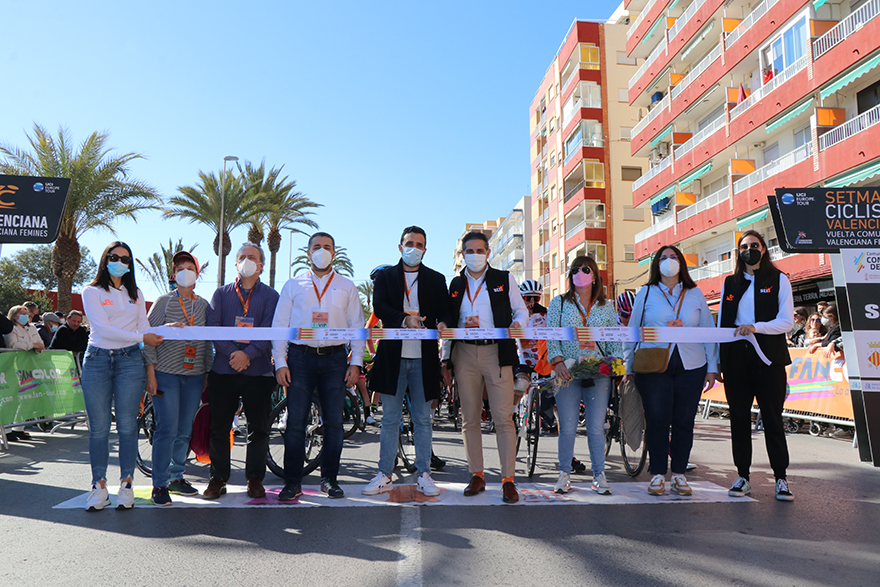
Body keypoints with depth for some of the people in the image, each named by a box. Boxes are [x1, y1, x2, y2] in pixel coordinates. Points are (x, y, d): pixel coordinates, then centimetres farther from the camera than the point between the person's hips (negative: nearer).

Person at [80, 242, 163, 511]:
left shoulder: (136, 294, 18)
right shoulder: (91, 292, 5)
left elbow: (144, 326, 13)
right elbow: (102, 327, -7)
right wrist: (140, 337, -15)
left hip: (130, 360, 2)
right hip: (97, 360, -2)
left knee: (127, 425, -1)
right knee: (99, 427, -1)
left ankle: (126, 484, 7)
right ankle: (99, 485, 10)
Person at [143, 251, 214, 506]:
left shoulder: (203, 305, 11)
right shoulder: (163, 301, 1)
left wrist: (208, 374, 13)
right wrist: (150, 373, -8)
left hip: (194, 375, 4)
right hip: (166, 373, -3)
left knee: (185, 430, 7)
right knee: (167, 429, -7)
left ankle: (176, 477, 22)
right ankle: (160, 484, 4)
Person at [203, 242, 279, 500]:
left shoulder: (271, 295, 8)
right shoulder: (221, 293, 13)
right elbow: (213, 327, 1)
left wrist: (248, 354, -17)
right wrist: (232, 353, -14)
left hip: (258, 370, -1)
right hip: (223, 369, 1)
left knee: (258, 428, 3)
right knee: (219, 427, 5)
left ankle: (255, 478, 16)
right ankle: (218, 478, 18)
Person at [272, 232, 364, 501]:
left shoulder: (347, 286, 13)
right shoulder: (294, 284, 11)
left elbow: (357, 326, 11)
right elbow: (279, 324, 8)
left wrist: (356, 363, 2)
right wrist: (280, 362, -1)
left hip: (335, 359, 1)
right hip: (300, 357, 0)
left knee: (334, 423, 2)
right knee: (295, 422, -1)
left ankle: (329, 479, 16)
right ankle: (293, 482, 10)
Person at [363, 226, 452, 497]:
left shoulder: (436, 279, 13)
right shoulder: (385, 276, 11)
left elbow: (445, 311, 6)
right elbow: (380, 306, -4)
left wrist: (443, 324, -18)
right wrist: (404, 319, -21)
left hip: (424, 357, 0)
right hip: (393, 355, 0)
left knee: (422, 419, 7)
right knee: (390, 418, 6)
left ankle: (423, 474, 16)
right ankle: (384, 475, 15)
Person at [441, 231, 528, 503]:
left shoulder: (504, 279, 9)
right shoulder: (455, 284, 15)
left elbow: (521, 311, 12)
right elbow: (449, 325, 17)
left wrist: (516, 325, -11)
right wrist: (446, 360, 13)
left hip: (497, 353, -3)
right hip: (464, 354, 3)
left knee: (503, 418, -6)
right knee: (469, 419, 6)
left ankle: (508, 479, 1)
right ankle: (477, 475, 17)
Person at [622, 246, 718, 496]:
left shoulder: (695, 295, 12)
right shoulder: (646, 294, 8)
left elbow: (709, 331, 13)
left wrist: (712, 367, 8)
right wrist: (629, 368, 7)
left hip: (690, 367, 2)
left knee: (684, 421, 3)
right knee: (656, 420, -3)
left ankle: (679, 475, 15)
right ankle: (657, 474, 9)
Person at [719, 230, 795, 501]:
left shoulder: (778, 280, 6)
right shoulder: (730, 283, 14)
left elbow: (786, 321, -3)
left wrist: (756, 327, -20)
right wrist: (720, 361, 5)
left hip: (768, 357, -3)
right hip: (736, 357, 3)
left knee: (772, 418, -1)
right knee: (739, 417, 5)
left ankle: (781, 478, 8)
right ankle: (742, 476, 14)